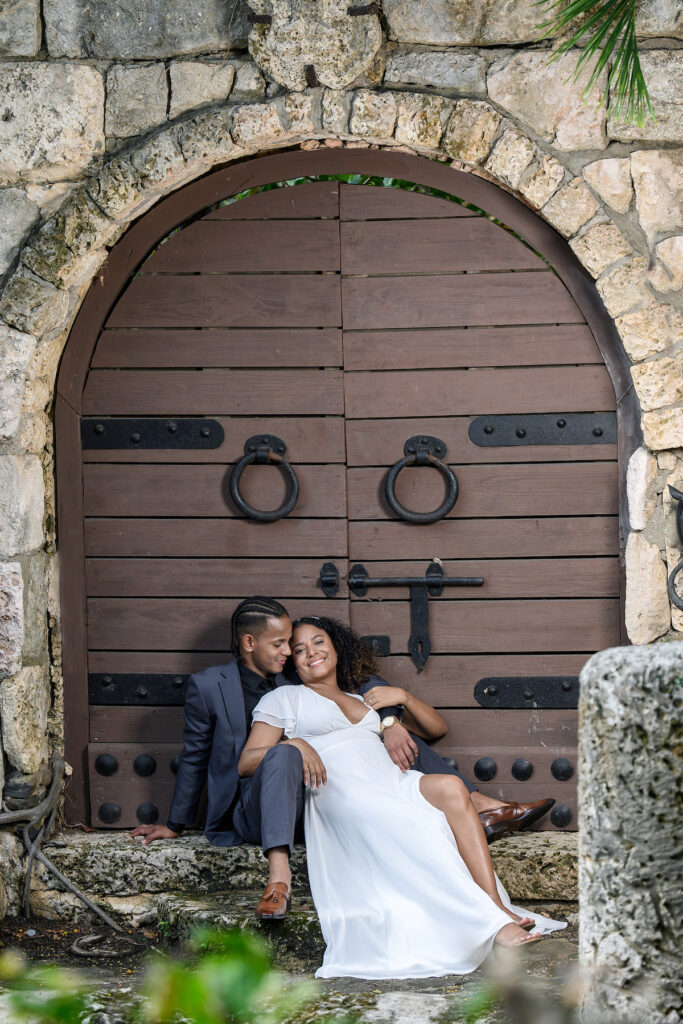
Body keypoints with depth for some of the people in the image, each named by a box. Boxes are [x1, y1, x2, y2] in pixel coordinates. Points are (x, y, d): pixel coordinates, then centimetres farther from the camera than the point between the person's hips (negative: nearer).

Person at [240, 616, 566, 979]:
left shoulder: (364, 700, 35)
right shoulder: (283, 699, 22)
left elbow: (435, 726, 38)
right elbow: (247, 762, 10)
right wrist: (293, 744, -9)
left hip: (393, 782, 5)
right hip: (342, 795, -5)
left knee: (451, 788, -30)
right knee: (418, 829, -35)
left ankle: (497, 910, -39)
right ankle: (492, 924, -39)